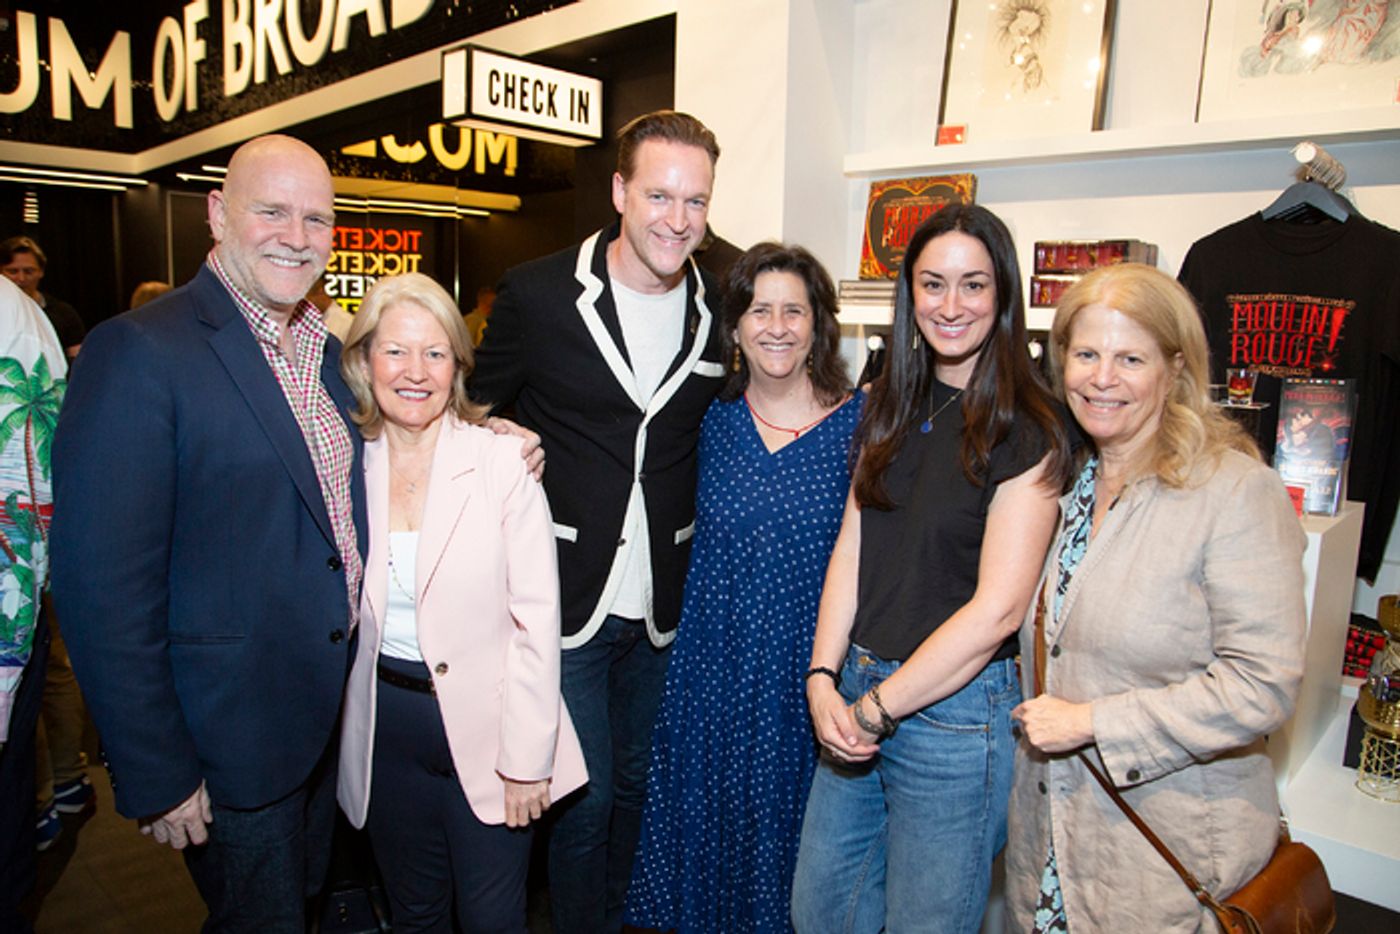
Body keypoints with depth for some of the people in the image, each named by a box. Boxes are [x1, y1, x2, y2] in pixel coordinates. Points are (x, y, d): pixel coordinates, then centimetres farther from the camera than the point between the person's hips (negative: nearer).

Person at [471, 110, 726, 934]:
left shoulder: (720, 311, 0)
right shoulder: (537, 293, -9)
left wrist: (694, 541, 8)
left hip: (663, 605, 4)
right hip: (566, 595, -3)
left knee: (638, 783, 20)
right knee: (584, 795, 7)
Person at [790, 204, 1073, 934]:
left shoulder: (1028, 431, -12)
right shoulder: (892, 407, 7)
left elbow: (995, 610, -16)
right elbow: (851, 547, 5)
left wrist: (875, 709, -12)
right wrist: (824, 679, -5)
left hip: (954, 707, -5)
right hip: (857, 692, 6)